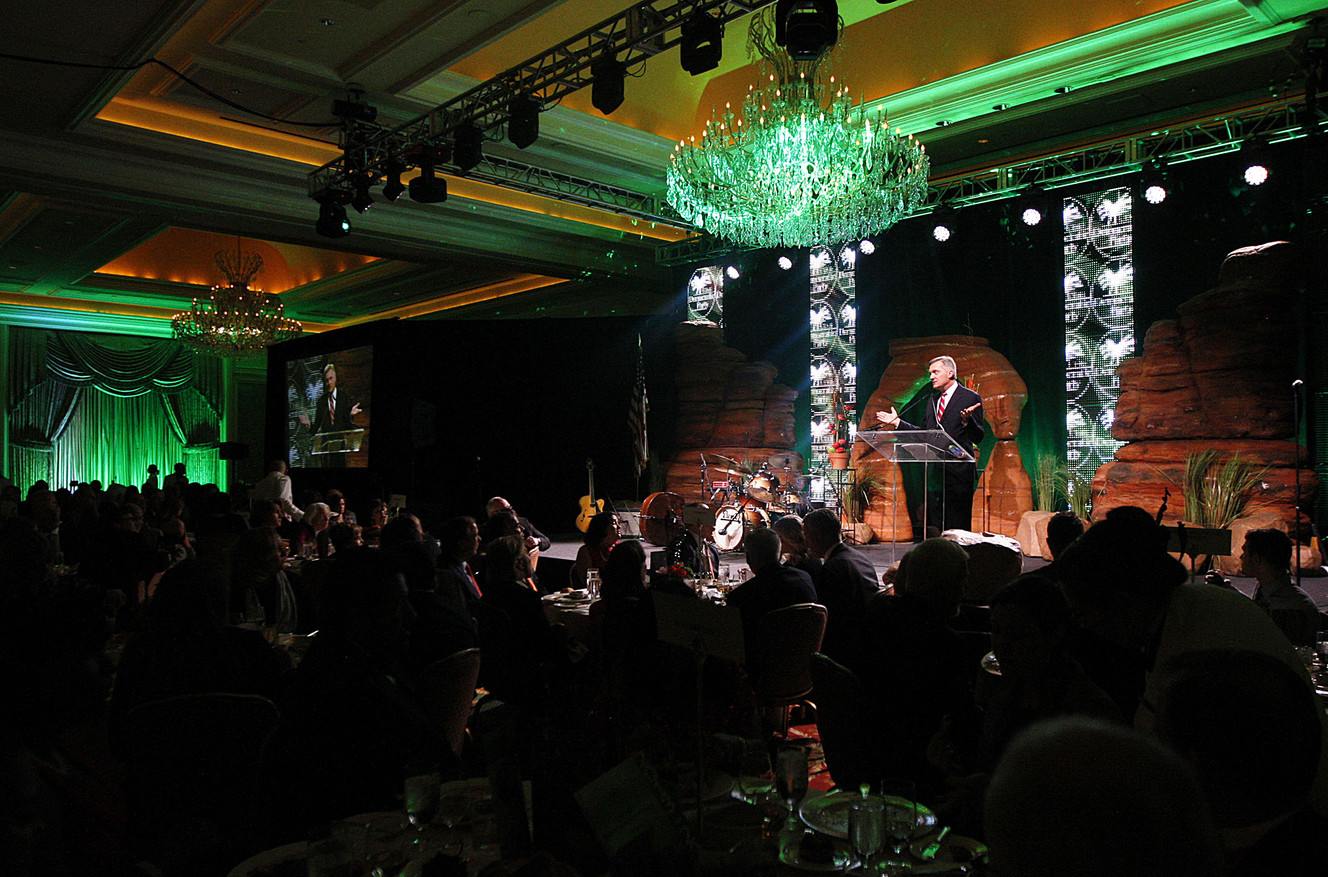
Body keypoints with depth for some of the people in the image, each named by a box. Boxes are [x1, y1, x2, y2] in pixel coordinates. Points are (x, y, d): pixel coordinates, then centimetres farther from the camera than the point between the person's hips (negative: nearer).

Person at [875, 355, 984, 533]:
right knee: (933, 526, 9)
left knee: (958, 528, -4)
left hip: (958, 471, -7)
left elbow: (978, 437, -10)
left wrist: (967, 421, -30)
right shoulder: (933, 399, 17)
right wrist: (897, 422, 14)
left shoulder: (971, 398, -4)